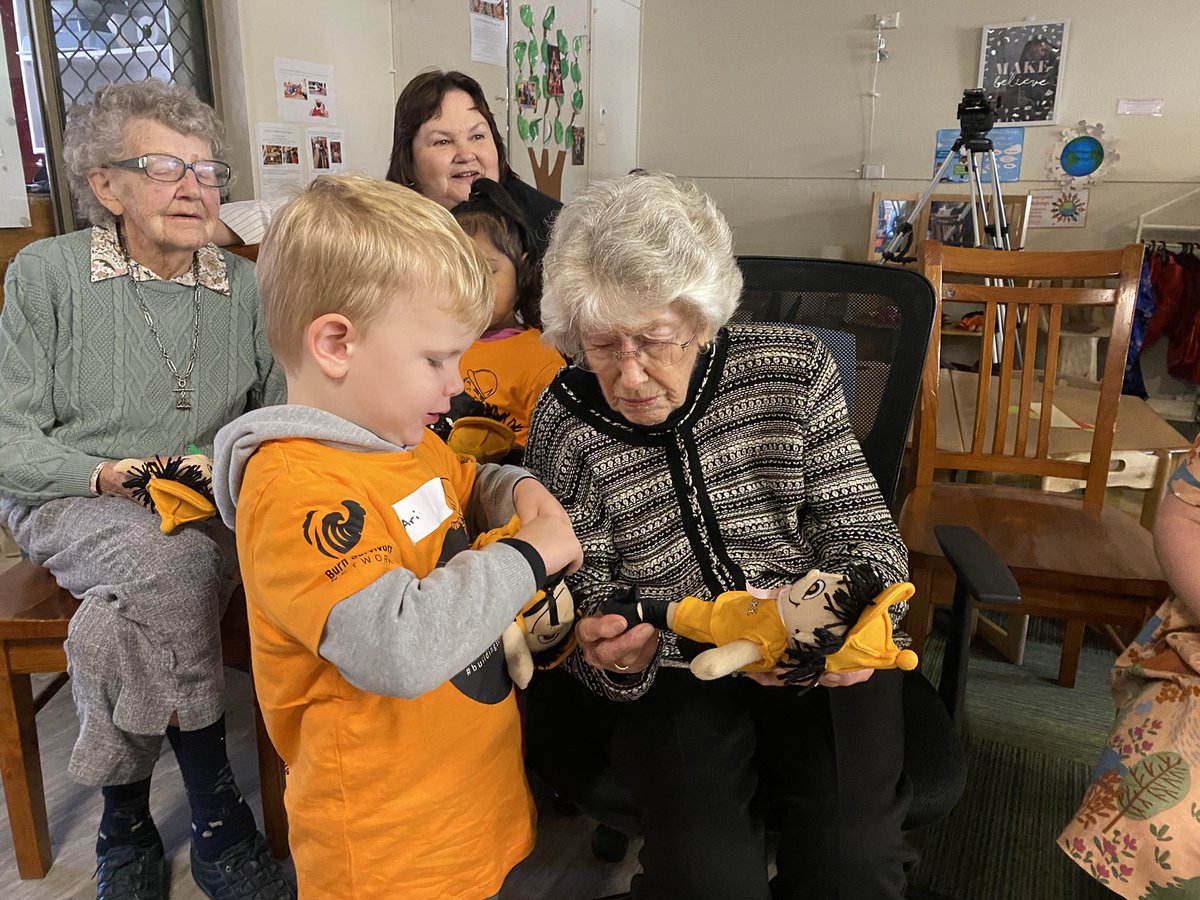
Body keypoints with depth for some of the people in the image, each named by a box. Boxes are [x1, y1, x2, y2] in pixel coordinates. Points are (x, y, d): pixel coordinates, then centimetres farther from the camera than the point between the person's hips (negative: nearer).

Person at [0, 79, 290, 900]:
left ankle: (128, 822, -6)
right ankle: (216, 824, -16)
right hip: (71, 502, -2)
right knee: (169, 566, -33)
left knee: (146, 606, -30)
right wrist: (112, 476, -19)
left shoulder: (244, 286, 5)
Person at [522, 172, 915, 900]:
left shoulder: (792, 368, -7)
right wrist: (614, 656, -24)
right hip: (671, 673, 0)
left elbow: (864, 533, 0)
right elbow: (591, 605, -1)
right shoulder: (565, 431, -9)